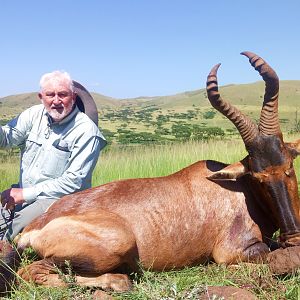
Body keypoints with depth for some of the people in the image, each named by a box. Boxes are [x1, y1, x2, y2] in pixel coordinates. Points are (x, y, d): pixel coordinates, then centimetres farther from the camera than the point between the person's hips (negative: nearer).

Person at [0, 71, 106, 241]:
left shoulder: (86, 131, -12)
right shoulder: (34, 114, 5)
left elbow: (74, 181, -15)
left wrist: (26, 193, -15)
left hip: (59, 199, -5)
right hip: (21, 193, 5)